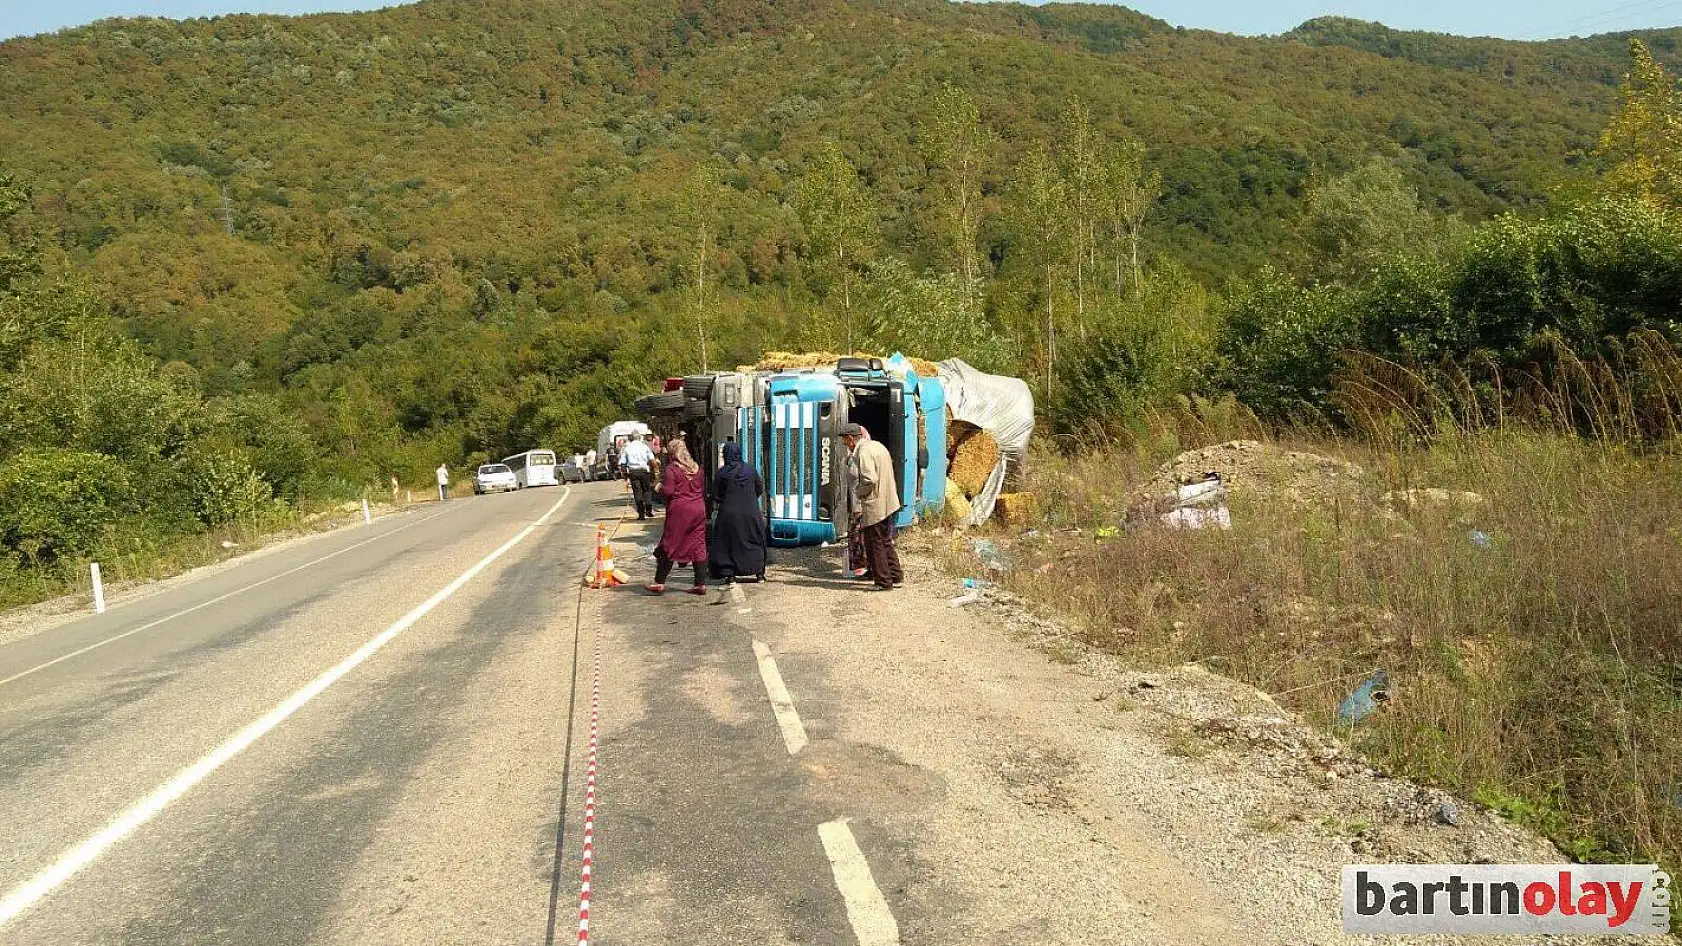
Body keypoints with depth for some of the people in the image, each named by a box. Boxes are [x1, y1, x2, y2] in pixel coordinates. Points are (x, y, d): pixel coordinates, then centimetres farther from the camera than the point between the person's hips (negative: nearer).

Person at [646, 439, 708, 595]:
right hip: (698, 509, 6)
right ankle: (701, 584, 5)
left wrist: (659, 487, 4)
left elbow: (667, 491, -14)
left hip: (679, 511, -5)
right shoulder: (696, 467, 11)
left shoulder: (672, 468, -9)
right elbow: (703, 490, 16)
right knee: (698, 545, 6)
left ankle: (660, 582, 6)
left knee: (669, 546, 2)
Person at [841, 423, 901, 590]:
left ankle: (884, 582, 8)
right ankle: (896, 577, 24)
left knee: (875, 545, 2)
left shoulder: (864, 452, -17)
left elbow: (870, 479, -26)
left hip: (874, 506, -10)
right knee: (886, 542, 19)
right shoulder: (877, 445, 14)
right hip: (888, 503, 10)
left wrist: (860, 494, -10)